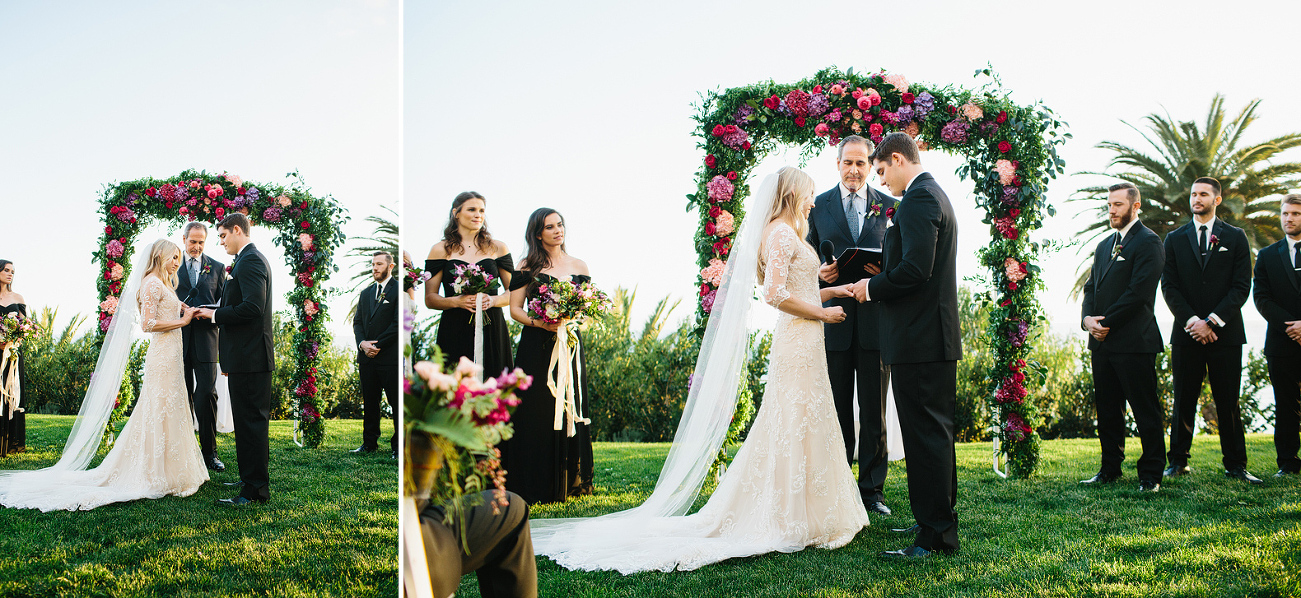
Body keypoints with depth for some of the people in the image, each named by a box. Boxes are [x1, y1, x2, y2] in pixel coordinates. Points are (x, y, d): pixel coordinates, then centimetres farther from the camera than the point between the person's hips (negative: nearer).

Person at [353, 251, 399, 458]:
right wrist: (362, 343, -4)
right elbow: (357, 322, 15)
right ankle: (369, 443, 18)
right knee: (369, 402, 10)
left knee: (397, 403, -3)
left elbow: (398, 323, -10)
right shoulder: (366, 293, 18)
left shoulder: (399, 290, -2)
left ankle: (398, 446, 3)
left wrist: (377, 345, -11)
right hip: (366, 356, 6)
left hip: (390, 356, -6)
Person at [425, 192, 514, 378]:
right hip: (454, 332, -1)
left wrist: (493, 300, -8)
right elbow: (430, 299, 4)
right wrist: (457, 301, -14)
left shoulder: (497, 248, 11)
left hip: (492, 331, 1)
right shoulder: (441, 250, 6)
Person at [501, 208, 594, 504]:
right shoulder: (527, 267, 4)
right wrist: (539, 322, -17)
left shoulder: (579, 266, 12)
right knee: (535, 415, -4)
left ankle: (568, 484, 13)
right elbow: (515, 309, 1)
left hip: (569, 346, 3)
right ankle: (533, 487, 4)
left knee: (568, 411, 3)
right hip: (536, 347, -3)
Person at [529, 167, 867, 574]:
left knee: (794, 429, 12)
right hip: (799, 342, -10)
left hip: (802, 343, 10)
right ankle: (795, 521, 2)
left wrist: (831, 291, 15)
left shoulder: (784, 233, 19)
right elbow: (776, 294, -22)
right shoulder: (782, 233, -12)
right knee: (798, 427, -5)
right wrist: (822, 312, -13)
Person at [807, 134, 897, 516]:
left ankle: (872, 489, 13)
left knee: (875, 411, 4)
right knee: (837, 411, 6)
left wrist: (884, 272, -12)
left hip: (875, 317, 0)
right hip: (833, 319, 0)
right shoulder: (818, 206, 9)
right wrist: (819, 273, -10)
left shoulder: (889, 206, 8)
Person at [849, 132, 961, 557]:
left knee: (926, 437, -7)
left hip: (919, 339, -11)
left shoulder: (917, 199, -14)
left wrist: (872, 288, -10)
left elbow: (915, 269, -24)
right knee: (936, 434, 17)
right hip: (938, 335, 11)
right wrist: (882, 277, 13)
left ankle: (935, 537, -2)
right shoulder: (935, 196, 20)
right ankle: (939, 521, 28)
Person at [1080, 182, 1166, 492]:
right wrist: (1088, 319, -3)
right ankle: (1110, 469, 20)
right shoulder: (1104, 245, 19)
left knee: (1145, 411, 0)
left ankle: (1151, 474, 8)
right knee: (1107, 411, 12)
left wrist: (1107, 323, -13)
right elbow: (1092, 287, 17)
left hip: (1134, 342, -8)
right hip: (1102, 342, 8)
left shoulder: (1148, 242, -6)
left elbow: (1139, 292, -15)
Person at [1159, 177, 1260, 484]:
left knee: (1228, 402, 2)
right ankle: (1178, 461, 11)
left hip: (1225, 332, -1)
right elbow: (1169, 286, 4)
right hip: (1186, 333, 1)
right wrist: (1191, 321, -10)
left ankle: (1235, 464, 9)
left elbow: (1242, 286, -1)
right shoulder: (1174, 239, 11)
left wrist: (1211, 321, -11)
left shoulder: (1235, 237, 7)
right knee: (1183, 401, 4)